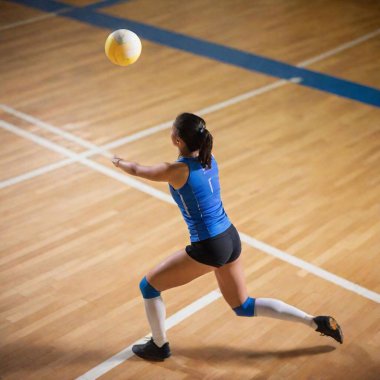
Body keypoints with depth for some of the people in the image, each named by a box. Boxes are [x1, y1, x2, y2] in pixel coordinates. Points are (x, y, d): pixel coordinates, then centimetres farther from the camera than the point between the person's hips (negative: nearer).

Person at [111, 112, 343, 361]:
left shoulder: (176, 170, -18)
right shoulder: (209, 158, 1)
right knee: (243, 307, 23)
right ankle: (317, 322, 23)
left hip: (209, 248, -8)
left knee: (149, 286, 12)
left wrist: (120, 162, 21)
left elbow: (136, 170, 1)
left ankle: (159, 346, 28)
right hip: (231, 239, 8)